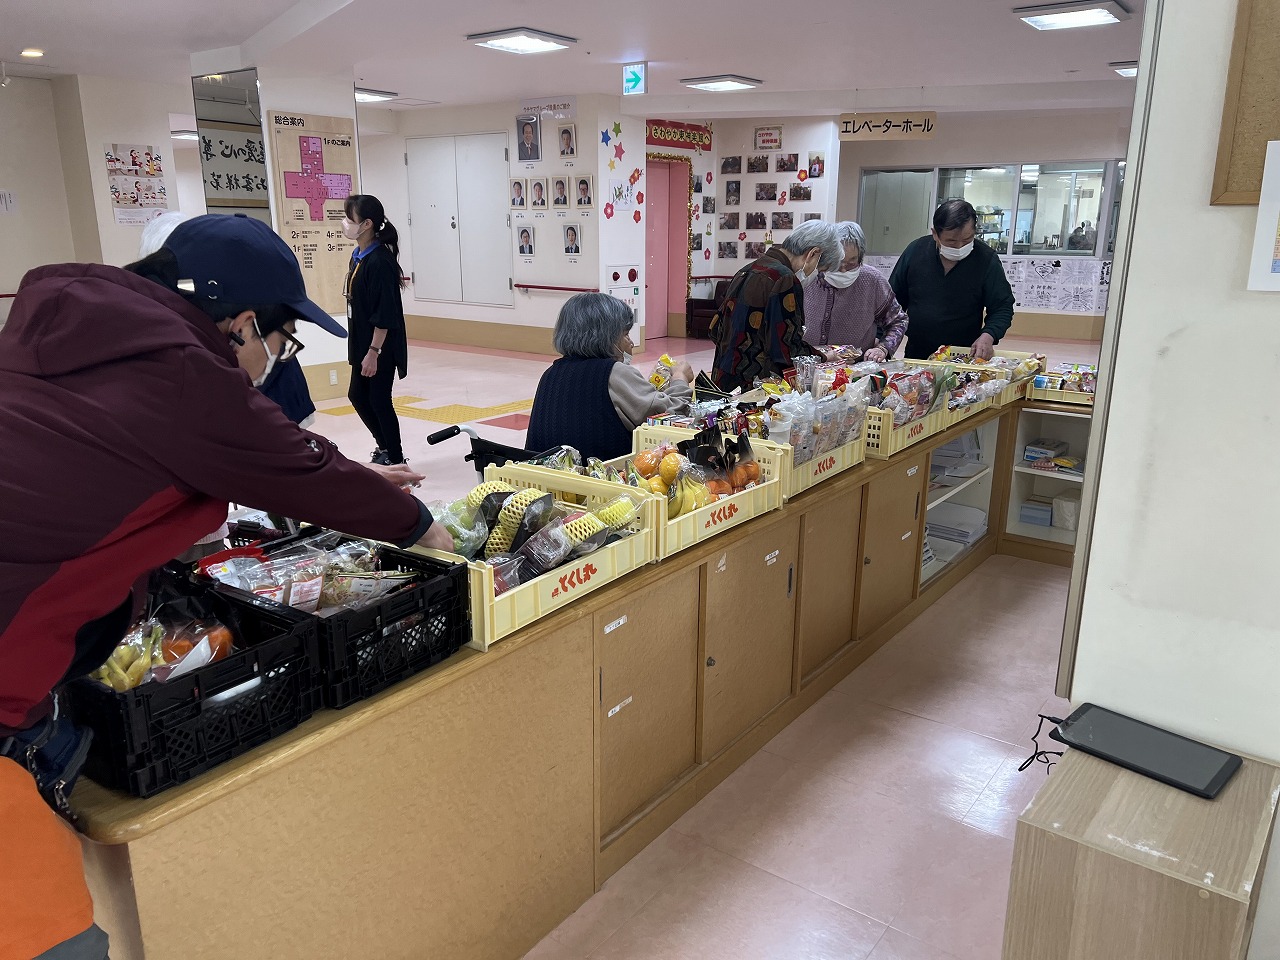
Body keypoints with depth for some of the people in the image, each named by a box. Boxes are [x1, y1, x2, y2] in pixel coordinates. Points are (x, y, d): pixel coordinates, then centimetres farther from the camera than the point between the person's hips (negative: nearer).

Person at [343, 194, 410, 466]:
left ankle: (395, 459, 16)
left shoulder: (380, 261, -20)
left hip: (381, 346, -9)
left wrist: (374, 351, -20)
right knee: (358, 396, 17)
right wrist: (360, 346, 16)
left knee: (379, 401, 1)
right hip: (362, 342, 9)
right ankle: (384, 445, 35)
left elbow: (384, 315, -21)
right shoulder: (358, 256, 7)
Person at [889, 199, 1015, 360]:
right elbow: (893, 300, 8)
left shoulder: (986, 259, -6)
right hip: (915, 355, 1)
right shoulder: (915, 250, -1)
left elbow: (1003, 307, 0)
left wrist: (988, 335, -20)